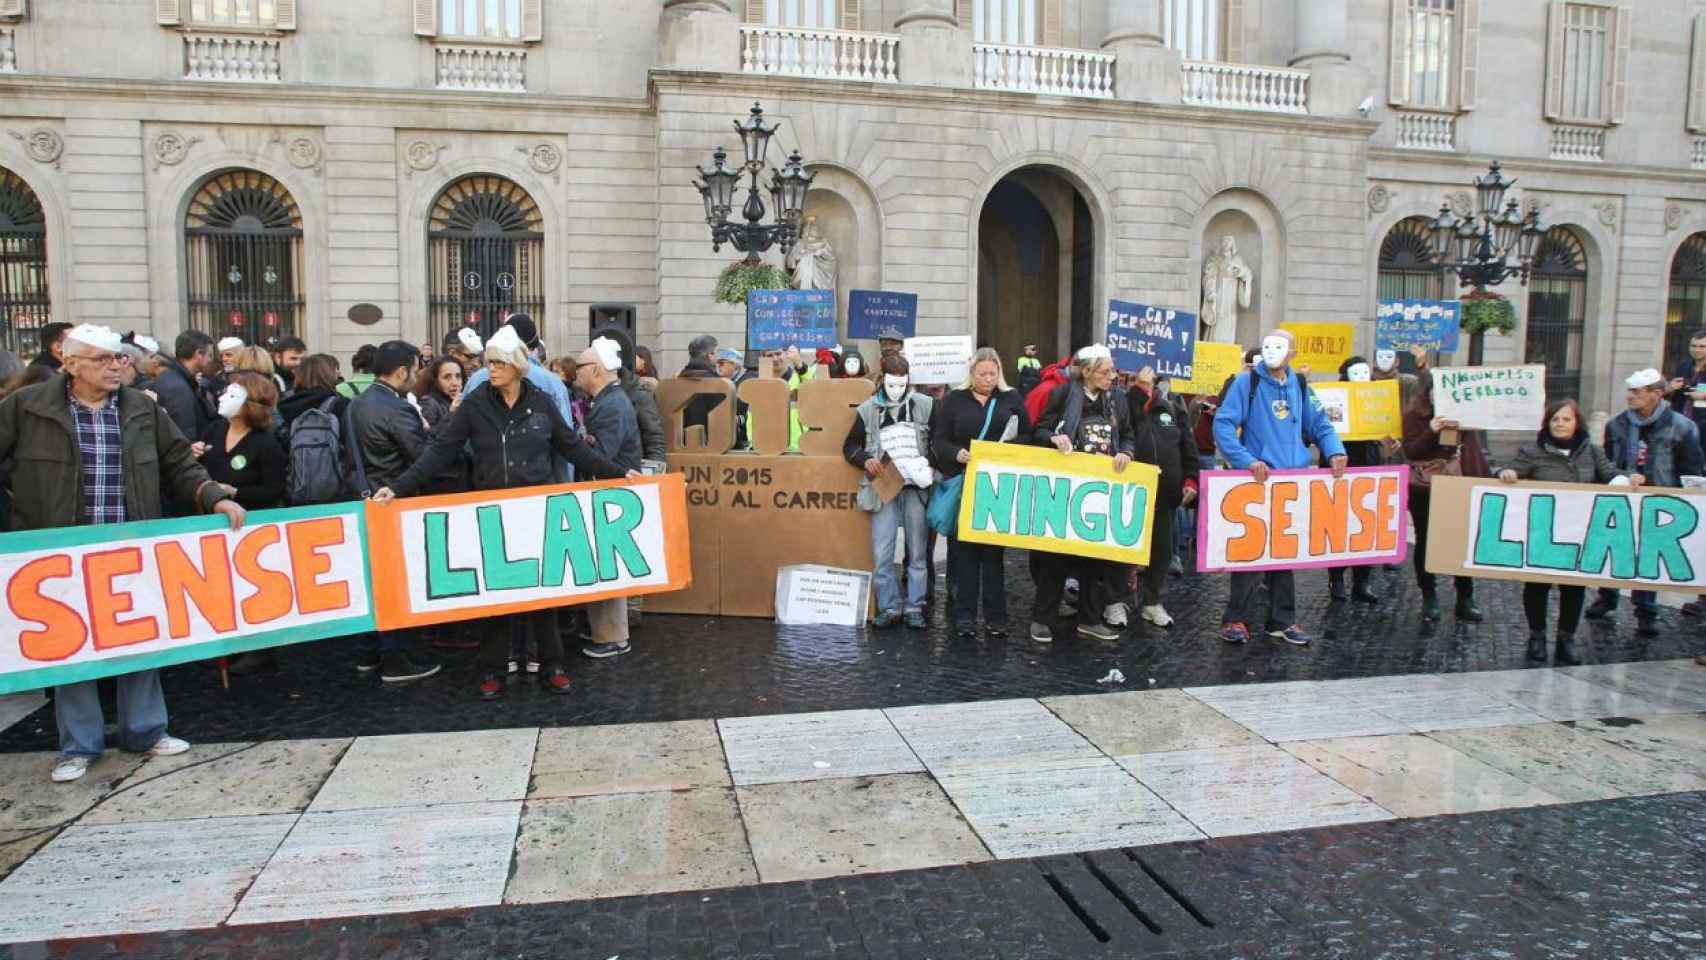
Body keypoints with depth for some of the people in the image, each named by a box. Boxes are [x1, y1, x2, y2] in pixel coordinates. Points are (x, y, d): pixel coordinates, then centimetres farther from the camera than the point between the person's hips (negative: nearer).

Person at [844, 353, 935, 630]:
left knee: (917, 553, 5)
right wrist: (866, 460, -6)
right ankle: (889, 607, 11)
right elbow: (850, 446, 13)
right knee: (881, 554, -2)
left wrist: (929, 464, -10)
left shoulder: (926, 406, 1)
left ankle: (914, 608, 15)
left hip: (916, 488, -1)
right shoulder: (868, 409, 5)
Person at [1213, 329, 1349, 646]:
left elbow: (1319, 424, 16)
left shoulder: (1299, 385, 12)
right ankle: (1236, 619, 7)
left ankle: (1282, 620, 21)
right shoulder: (1247, 382, -4)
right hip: (1256, 479, -5)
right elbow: (1223, 425, -12)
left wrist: (1335, 451, -3)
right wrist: (1247, 461, -22)